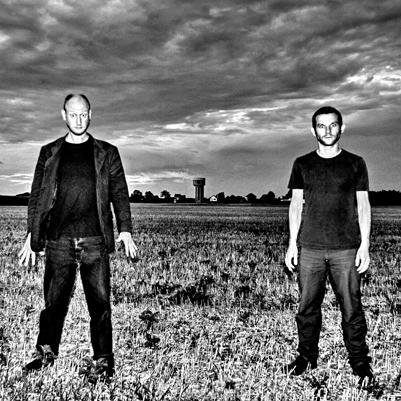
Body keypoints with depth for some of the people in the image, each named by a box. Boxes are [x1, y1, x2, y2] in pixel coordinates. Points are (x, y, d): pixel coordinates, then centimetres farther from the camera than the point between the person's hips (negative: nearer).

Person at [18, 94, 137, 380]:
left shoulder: (107, 153, 10)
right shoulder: (49, 153, 13)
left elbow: (120, 194, 7)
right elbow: (37, 196, 12)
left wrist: (125, 230, -4)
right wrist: (32, 236, 7)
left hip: (95, 240, -1)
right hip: (58, 240, 1)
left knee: (100, 301, 0)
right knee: (54, 300, 5)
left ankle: (103, 360, 10)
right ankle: (46, 352, 22)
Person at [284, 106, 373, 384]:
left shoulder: (355, 163, 6)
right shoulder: (302, 164, 9)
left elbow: (363, 206, 5)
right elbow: (296, 205, 9)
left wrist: (365, 245, -3)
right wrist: (292, 243, 4)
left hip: (346, 249, -1)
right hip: (310, 249, 2)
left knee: (352, 309, 0)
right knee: (307, 307, 6)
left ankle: (360, 361, 14)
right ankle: (307, 357, 21)